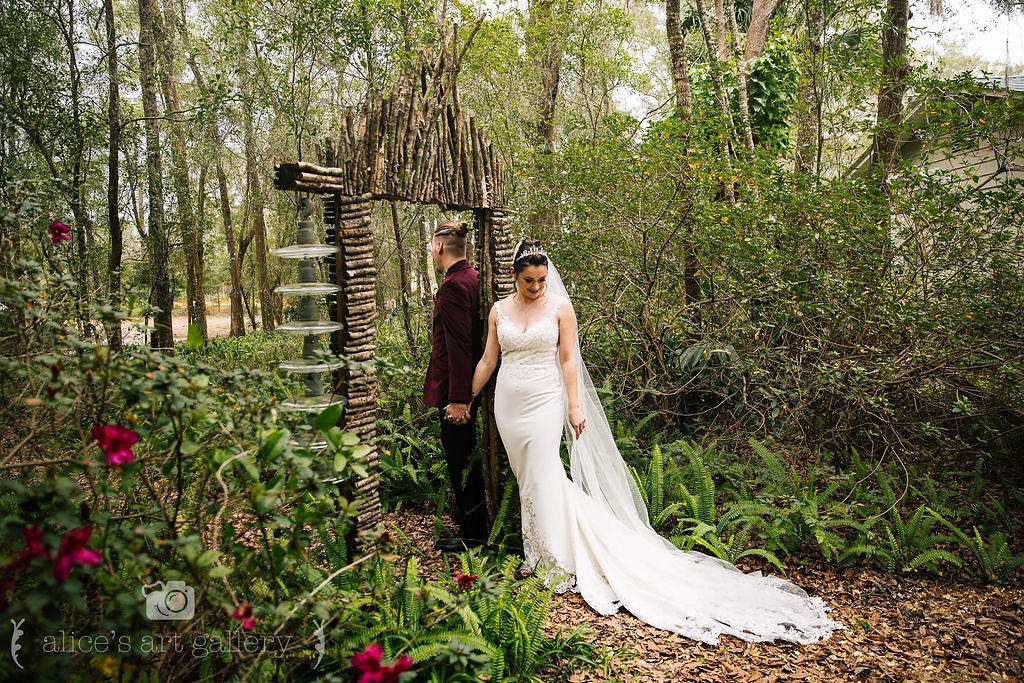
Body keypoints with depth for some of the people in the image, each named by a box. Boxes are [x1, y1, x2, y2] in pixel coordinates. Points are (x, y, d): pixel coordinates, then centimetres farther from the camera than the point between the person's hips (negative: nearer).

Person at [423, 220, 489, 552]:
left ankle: (473, 533, 15)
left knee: (460, 458, 2)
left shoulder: (453, 285, -20)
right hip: (465, 385, 10)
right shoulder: (471, 278, 10)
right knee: (465, 455, 21)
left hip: (454, 388, -10)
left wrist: (458, 399, -22)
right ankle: (472, 517, 37)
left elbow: (458, 345, -23)